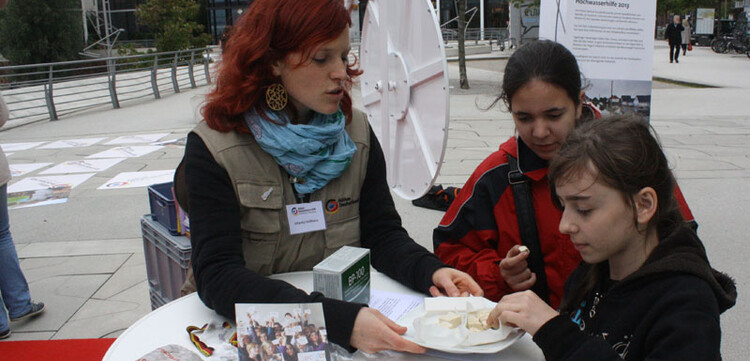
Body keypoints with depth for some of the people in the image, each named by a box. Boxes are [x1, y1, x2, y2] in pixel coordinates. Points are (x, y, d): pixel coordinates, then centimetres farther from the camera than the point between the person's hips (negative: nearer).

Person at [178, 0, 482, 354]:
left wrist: (431, 271, -19)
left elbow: (382, 233, 3)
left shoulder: (356, 132, 2)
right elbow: (217, 276, -20)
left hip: (350, 309, 3)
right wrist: (337, 320, -33)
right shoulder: (212, 149, -12)